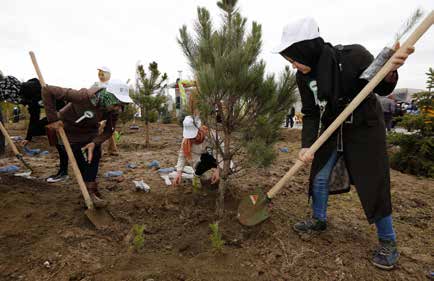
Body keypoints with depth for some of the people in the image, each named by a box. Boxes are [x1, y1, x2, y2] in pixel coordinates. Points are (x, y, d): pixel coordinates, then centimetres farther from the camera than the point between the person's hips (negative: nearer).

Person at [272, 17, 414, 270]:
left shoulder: (354, 55, -23)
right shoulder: (304, 77, -11)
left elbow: (382, 89, -11)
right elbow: (310, 114, -8)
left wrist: (390, 72, -34)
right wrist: (307, 145, -21)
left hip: (365, 128, -4)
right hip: (332, 130, 4)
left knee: (373, 185, -1)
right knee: (319, 177, 6)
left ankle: (388, 242, 20)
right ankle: (319, 220, 31)